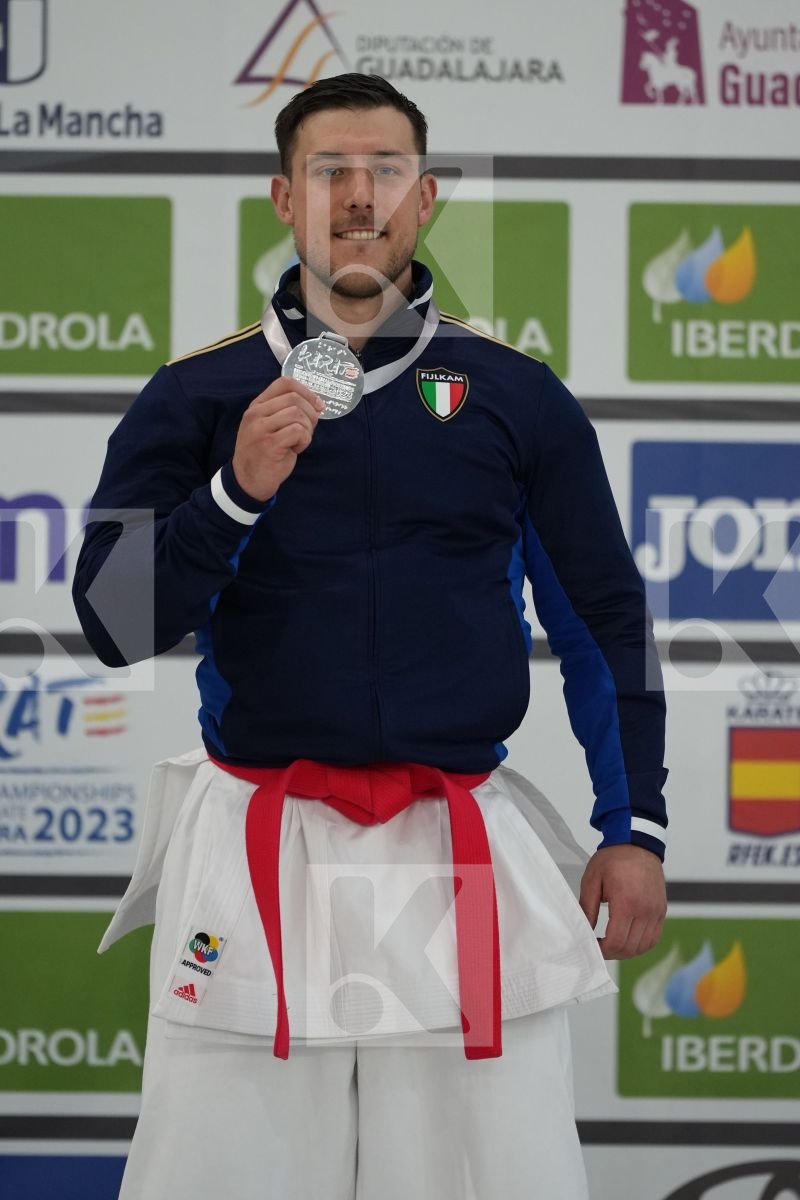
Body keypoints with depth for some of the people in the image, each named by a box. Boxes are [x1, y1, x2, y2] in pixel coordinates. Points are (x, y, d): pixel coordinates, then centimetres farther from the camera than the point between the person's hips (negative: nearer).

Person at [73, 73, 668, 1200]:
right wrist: (235, 492, -15)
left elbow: (607, 621, 12)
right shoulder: (198, 398, 5)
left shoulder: (515, 399, 7)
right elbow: (114, 623, -1)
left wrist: (634, 825, 7)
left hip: (462, 866, 0)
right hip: (253, 848, 0)